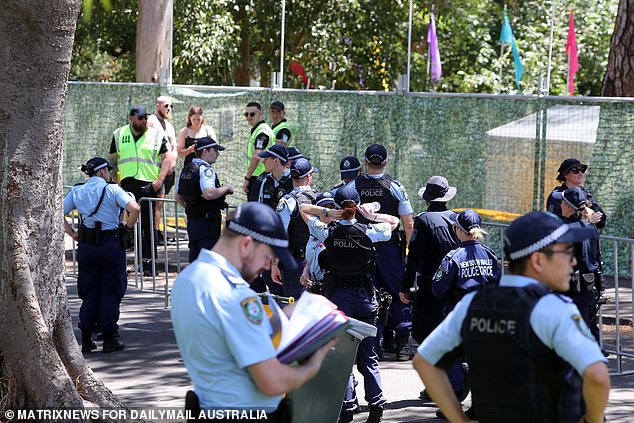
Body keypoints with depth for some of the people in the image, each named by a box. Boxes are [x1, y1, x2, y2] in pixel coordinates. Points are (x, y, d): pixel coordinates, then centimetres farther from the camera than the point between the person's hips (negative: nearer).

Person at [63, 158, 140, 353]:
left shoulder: (77, 191, 6)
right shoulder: (112, 189, -6)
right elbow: (134, 209, -19)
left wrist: (72, 233, 7)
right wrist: (127, 227, -3)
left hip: (86, 247, 4)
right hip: (111, 244, -4)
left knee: (89, 293, 11)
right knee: (111, 292, 5)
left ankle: (86, 340, 9)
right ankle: (110, 339, 5)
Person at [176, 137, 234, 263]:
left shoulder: (186, 169, 13)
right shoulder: (206, 169, -15)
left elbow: (178, 197, 20)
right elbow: (209, 194, -31)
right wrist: (226, 188, -15)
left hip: (192, 222, 9)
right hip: (207, 223, -9)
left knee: (194, 257, 13)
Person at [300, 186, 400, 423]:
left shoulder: (327, 232, -8)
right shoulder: (368, 232, -7)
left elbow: (303, 208, 7)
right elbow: (394, 221, 12)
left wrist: (327, 213, -5)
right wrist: (372, 215, 1)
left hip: (337, 297, -1)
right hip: (365, 297, 1)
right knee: (368, 356, 9)